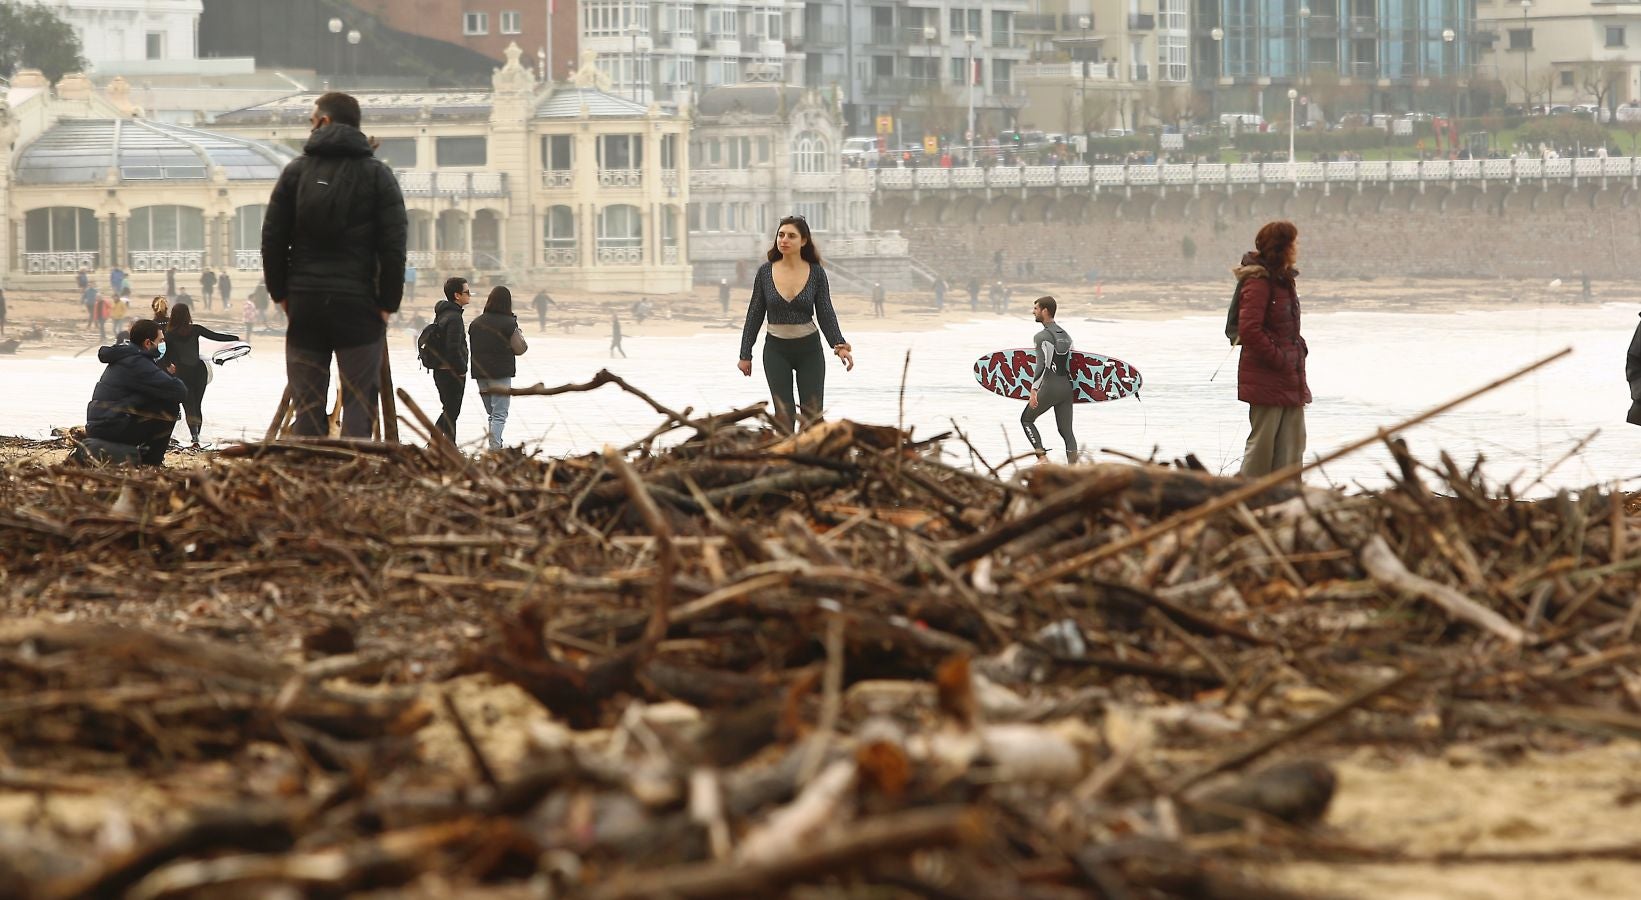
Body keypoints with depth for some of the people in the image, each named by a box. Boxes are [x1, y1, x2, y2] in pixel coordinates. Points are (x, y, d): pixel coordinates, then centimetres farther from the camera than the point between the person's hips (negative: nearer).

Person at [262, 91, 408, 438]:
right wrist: (388, 302, 1)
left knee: (307, 401, 7)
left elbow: (272, 239, 3)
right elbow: (394, 245, -6)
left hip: (304, 303, 2)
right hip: (359, 305, -2)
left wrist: (280, 293, 12)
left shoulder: (296, 171, 4)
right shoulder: (377, 175, 0)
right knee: (359, 399, -1)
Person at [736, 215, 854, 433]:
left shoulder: (816, 273, -4)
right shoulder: (765, 272, -3)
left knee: (813, 415, -3)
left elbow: (826, 313, -3)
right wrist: (745, 354, 4)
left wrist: (839, 346, -18)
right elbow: (755, 315, 4)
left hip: (809, 348, 0)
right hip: (776, 350, 0)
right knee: (784, 415, -6)